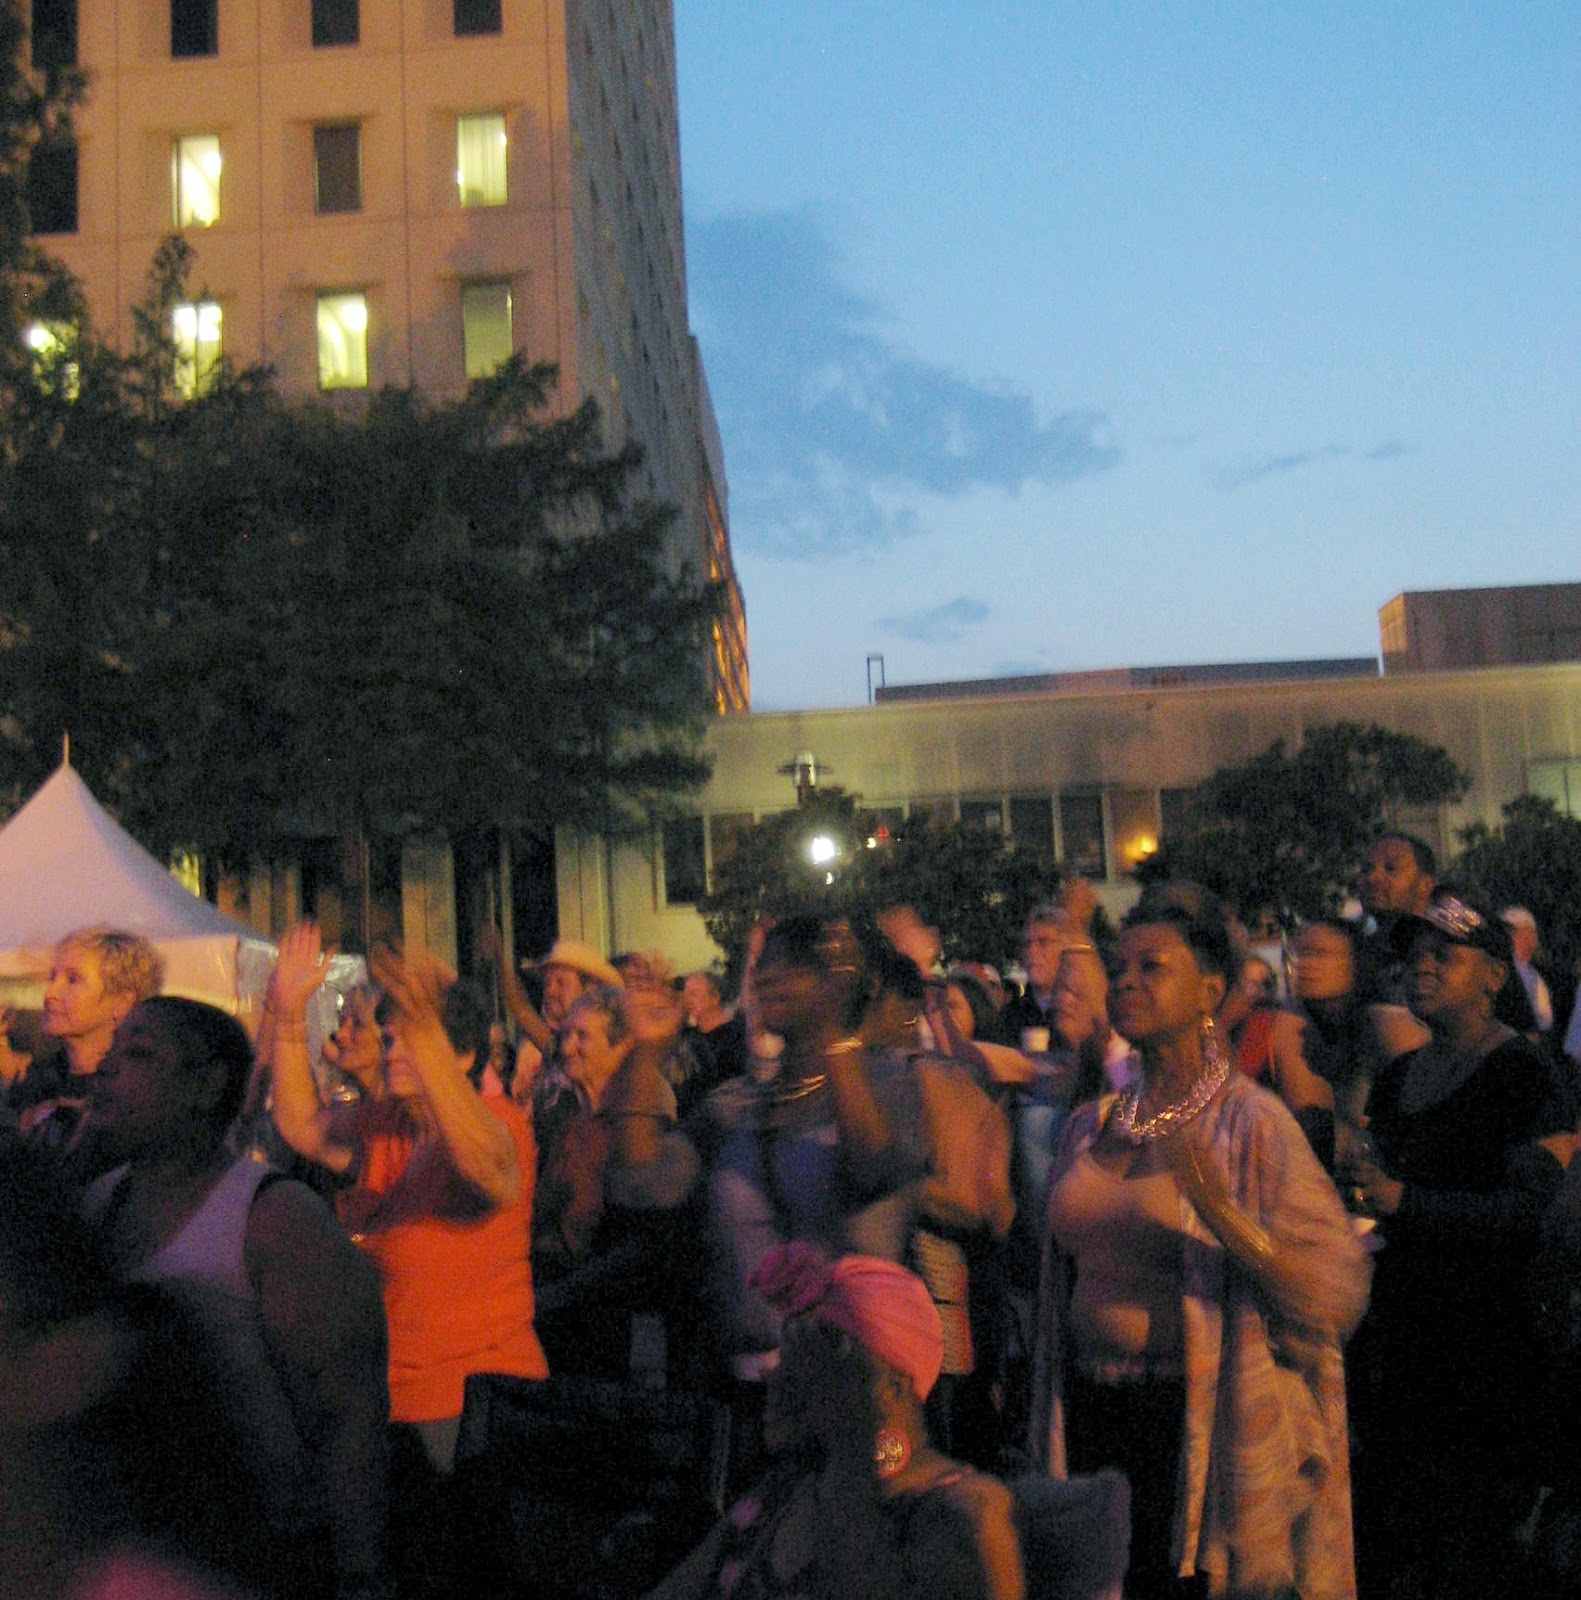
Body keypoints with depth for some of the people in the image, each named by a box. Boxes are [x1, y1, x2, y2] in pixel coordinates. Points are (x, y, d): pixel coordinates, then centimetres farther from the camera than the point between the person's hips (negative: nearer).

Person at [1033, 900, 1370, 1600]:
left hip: (1200, 1430, -5)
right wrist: (1049, 1434, 19)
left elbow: (1336, 1298, -17)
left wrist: (1222, 1212, -31)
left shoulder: (1249, 1120, -11)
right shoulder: (1089, 1125, 6)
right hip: (1093, 1419, 5)